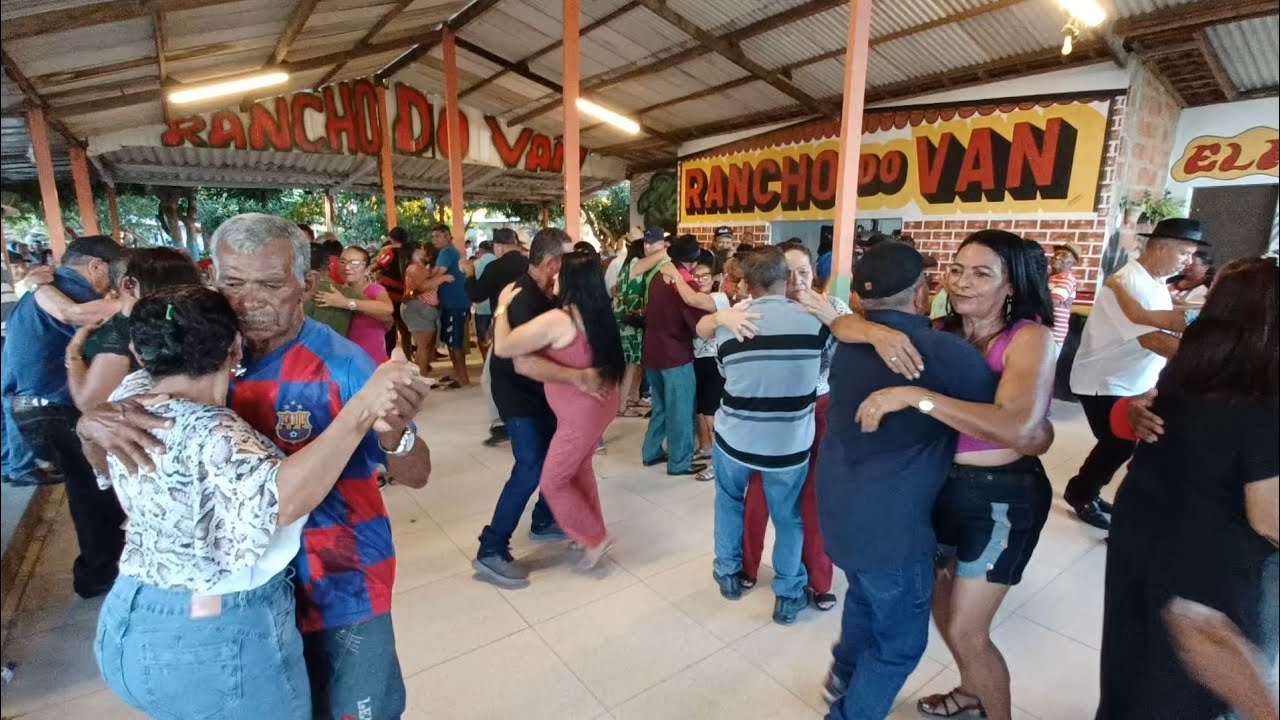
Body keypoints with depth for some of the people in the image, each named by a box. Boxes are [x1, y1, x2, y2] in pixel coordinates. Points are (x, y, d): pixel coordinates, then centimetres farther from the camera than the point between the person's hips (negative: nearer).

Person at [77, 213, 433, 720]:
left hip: (341, 589, -4)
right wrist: (94, 424, -24)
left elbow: (414, 476, -21)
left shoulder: (342, 364, -19)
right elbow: (107, 466, -1)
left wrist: (394, 433, -44)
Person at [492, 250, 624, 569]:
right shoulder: (595, 313, 1)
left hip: (582, 413, -9)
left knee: (552, 482, 9)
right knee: (579, 468, 25)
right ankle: (591, 532, 39)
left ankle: (594, 538, 20)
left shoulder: (557, 320, -25)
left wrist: (502, 306, -8)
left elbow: (503, 347, -21)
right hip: (598, 402, 9)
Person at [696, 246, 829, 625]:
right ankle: (789, 595, 31)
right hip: (790, 445, 0)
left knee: (728, 503, 28)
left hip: (735, 440, 1)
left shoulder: (728, 323, -9)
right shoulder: (814, 317, -10)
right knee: (789, 519, 21)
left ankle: (728, 573, 41)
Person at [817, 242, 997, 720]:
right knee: (901, 641, 16)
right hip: (889, 519, -8)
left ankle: (844, 676, 55)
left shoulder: (851, 342, 0)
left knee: (865, 592, 33)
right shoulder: (945, 352, -19)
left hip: (840, 502, 8)